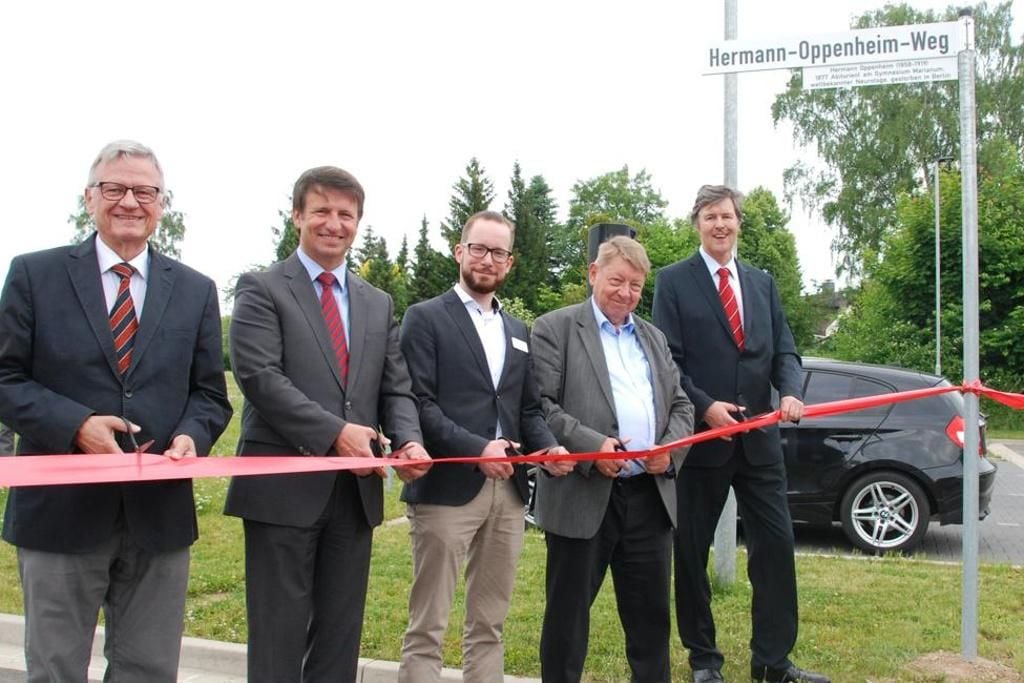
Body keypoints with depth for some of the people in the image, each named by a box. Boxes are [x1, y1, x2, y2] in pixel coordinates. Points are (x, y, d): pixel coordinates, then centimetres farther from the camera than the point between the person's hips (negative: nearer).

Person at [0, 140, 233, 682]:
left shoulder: (195, 290, 9)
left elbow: (210, 395, 9)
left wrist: (191, 435, -12)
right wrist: (75, 425, -16)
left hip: (160, 511, 2)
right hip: (61, 509, -2)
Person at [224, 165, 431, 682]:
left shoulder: (378, 304, 15)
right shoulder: (262, 289, -1)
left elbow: (396, 388, 12)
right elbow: (258, 376, -13)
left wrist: (408, 440, -9)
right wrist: (334, 433, -21)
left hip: (356, 488, 5)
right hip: (285, 485, -5)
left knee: (341, 631, 13)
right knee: (280, 631, 3)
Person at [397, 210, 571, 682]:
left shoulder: (518, 331, 18)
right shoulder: (425, 318, -1)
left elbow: (529, 408, 17)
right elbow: (417, 403, -11)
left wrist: (548, 447, -3)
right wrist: (476, 449, -21)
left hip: (507, 491, 6)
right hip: (447, 488, -6)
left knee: (490, 624, 13)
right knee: (427, 627, 1)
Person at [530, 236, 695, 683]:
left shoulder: (654, 338, 18)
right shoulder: (555, 328, -2)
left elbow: (680, 404, 18)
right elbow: (538, 405, -10)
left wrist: (671, 448, -2)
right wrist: (591, 445, -20)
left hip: (650, 495, 6)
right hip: (584, 496, -5)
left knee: (651, 613, 14)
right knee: (568, 612, 6)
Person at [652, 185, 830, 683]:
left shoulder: (762, 282, 13)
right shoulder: (674, 281, -1)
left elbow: (783, 350, 8)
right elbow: (667, 359, -7)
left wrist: (790, 392, -11)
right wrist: (705, 405, -19)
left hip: (759, 437, 4)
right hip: (701, 436, -4)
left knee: (776, 544, 4)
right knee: (691, 550, 6)